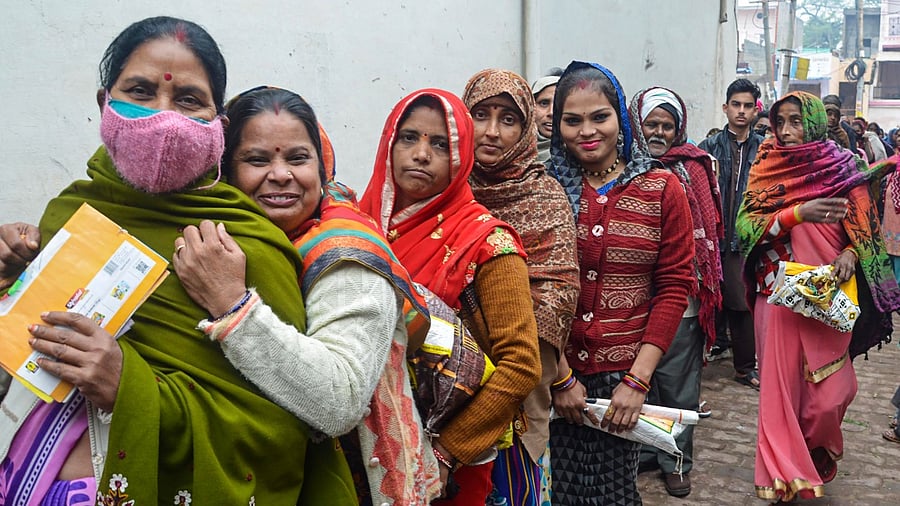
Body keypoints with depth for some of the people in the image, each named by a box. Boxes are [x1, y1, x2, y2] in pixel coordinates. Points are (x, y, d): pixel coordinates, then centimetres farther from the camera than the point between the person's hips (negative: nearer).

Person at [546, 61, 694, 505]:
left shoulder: (663, 190, 0)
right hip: (554, 374, 0)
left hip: (625, 375, 1)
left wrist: (637, 380, -7)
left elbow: (674, 287, 0)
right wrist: (559, 377, -8)